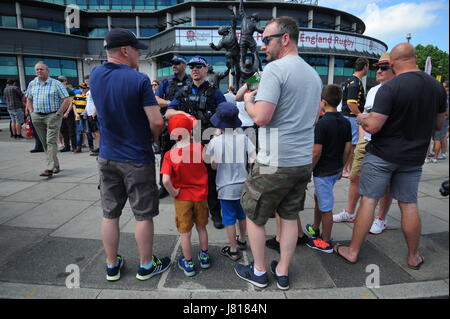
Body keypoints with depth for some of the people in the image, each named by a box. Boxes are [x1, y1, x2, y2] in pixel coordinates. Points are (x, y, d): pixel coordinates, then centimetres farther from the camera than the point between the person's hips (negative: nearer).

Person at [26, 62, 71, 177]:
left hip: (52, 116, -6)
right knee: (44, 143, 9)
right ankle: (56, 165, 21)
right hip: (37, 117, 6)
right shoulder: (32, 84, 13)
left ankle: (50, 168, -14)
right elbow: (29, 99, 23)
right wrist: (31, 112, 10)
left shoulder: (56, 84, -2)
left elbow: (67, 100, -6)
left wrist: (58, 113, -10)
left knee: (51, 141, -12)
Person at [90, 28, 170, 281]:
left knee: (110, 214, 15)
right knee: (143, 215, 9)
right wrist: (153, 138, 1)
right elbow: (157, 122, -20)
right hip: (137, 159, -5)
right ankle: (146, 266, 25)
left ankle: (112, 266, 31)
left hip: (107, 157, 6)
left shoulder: (95, 76, 3)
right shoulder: (139, 80, -16)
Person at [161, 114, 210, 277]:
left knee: (185, 233, 13)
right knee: (202, 227, 23)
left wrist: (173, 193, -11)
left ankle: (188, 264, 28)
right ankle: (204, 257, 39)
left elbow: (165, 180, -28)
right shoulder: (199, 148, -14)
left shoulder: (169, 155, -17)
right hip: (200, 196, 2)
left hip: (182, 198, -2)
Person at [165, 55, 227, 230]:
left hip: (209, 142, -3)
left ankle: (215, 212, 15)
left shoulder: (214, 92, 5)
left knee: (211, 178, 2)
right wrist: (181, 113, -13)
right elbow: (168, 113, 6)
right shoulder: (183, 93, 14)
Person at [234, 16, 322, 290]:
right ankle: (282, 273, 32)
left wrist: (248, 101, -2)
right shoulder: (314, 74, 13)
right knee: (290, 217, 17)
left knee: (254, 216, 12)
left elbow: (261, 117, -21)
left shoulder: (275, 68, -14)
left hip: (275, 163, -8)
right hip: (304, 161, 8)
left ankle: (259, 272, 28)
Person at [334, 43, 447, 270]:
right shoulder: (437, 87, 4)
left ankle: (353, 251, 13)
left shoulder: (390, 88, -17)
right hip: (414, 157, 5)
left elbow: (373, 126, -21)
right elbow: (438, 124, 13)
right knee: (409, 205, 13)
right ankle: (413, 257, 28)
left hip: (382, 155, -5)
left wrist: (362, 119, 0)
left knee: (368, 200, 2)